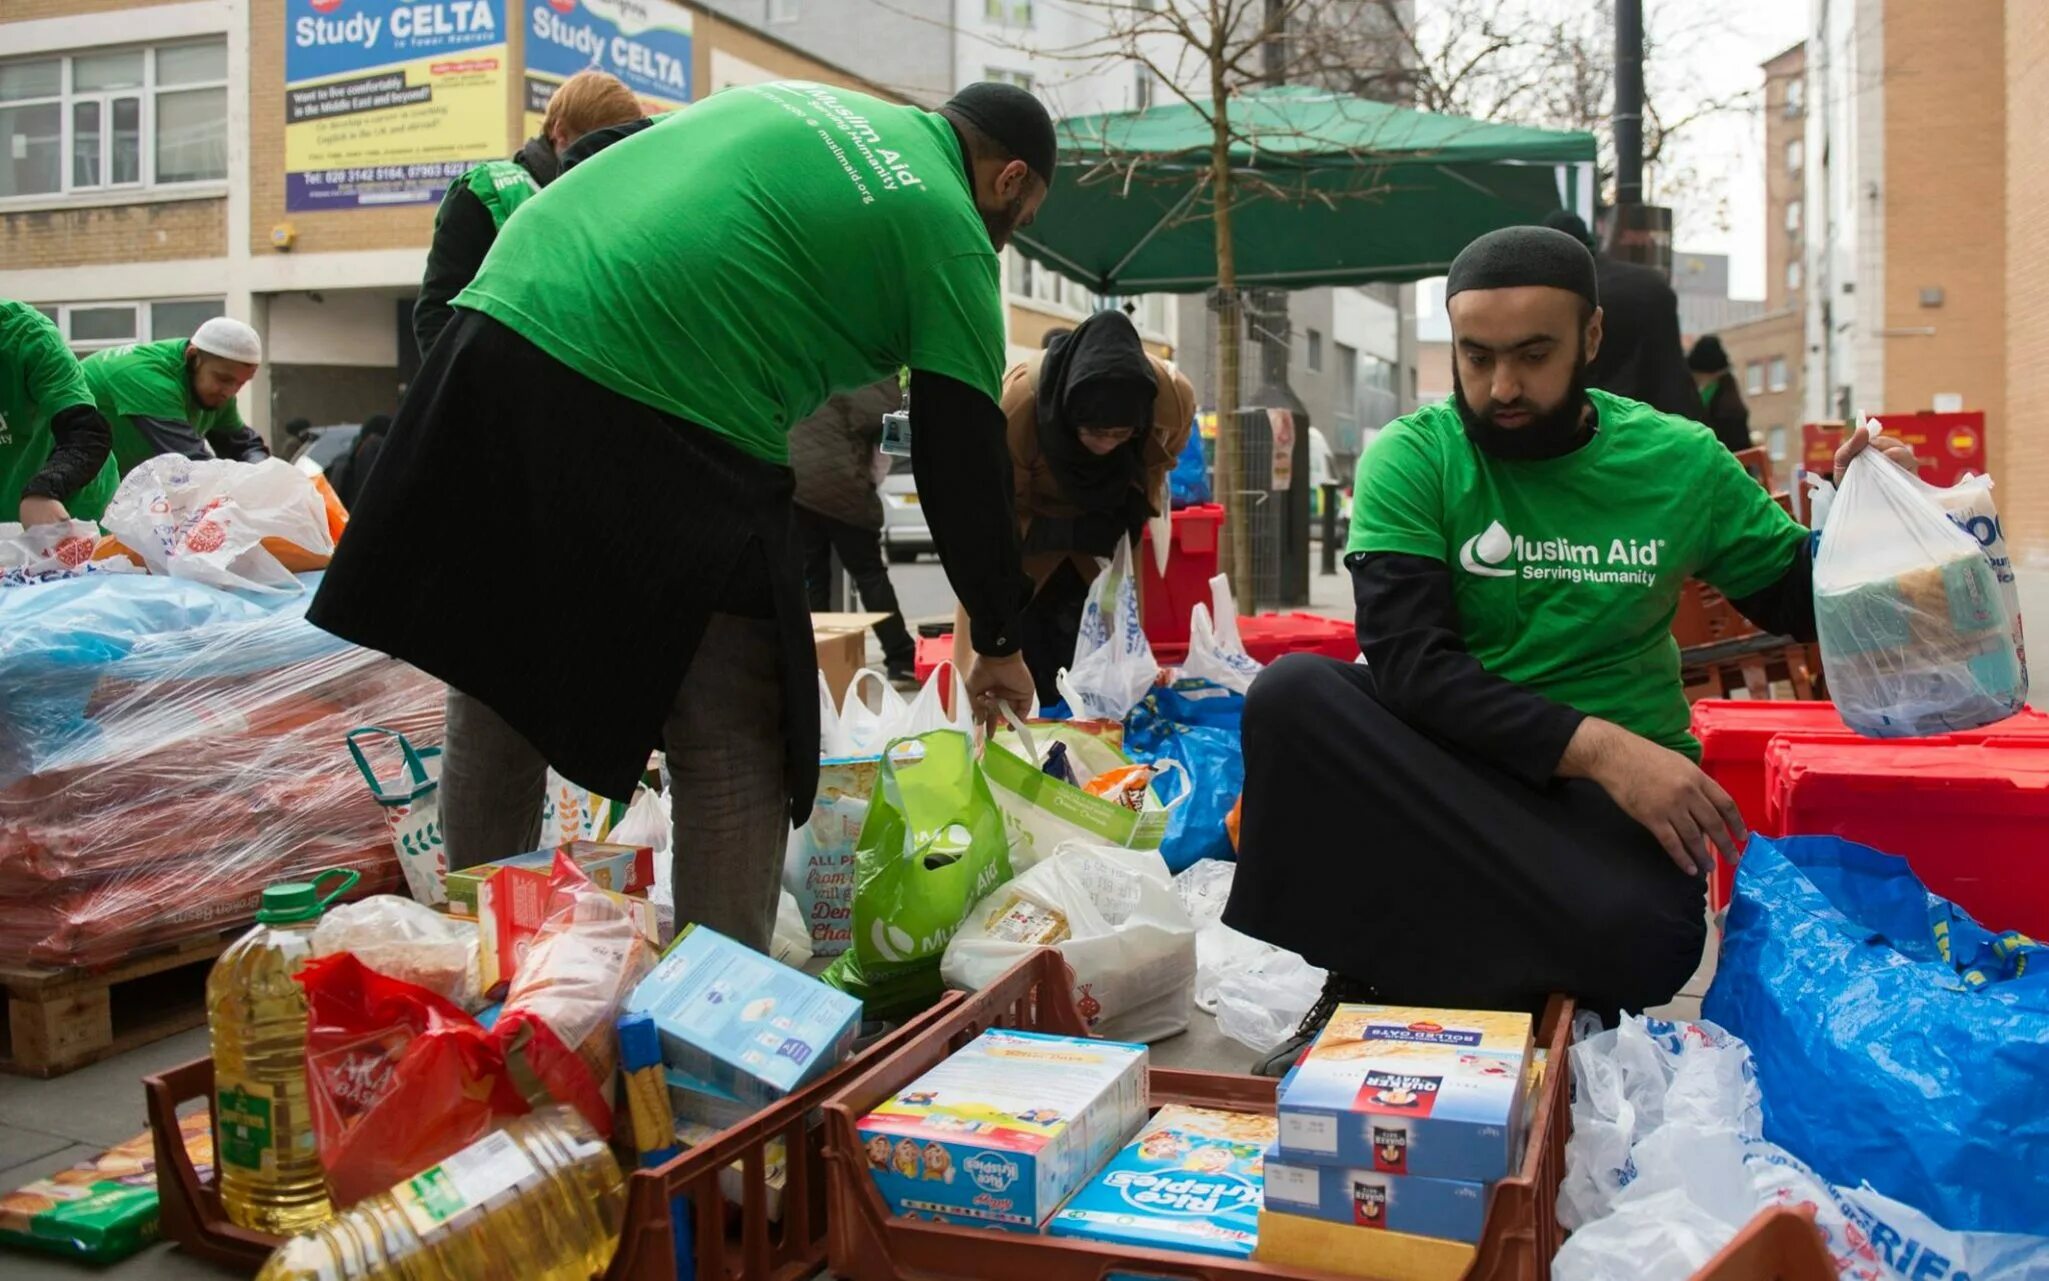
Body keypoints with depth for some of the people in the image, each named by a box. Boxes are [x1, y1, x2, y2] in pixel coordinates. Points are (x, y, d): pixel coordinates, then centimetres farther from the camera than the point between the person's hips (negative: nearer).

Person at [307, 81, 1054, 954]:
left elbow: (583, 157, 27)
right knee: (733, 747, 6)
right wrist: (1000, 643, 17)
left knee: (497, 687, 19)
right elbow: (964, 464, 5)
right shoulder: (952, 236, 6)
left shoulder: (799, 98, 25)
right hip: (667, 430, -7)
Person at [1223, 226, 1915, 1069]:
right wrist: (1591, 744, -28)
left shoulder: (1680, 461, 2)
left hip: (1619, 780, 1)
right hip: (1443, 761, 0)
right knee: (1292, 694, -30)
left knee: (1638, 940, -33)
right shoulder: (1413, 459, -5)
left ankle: (1409, 973, -7)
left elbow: (1801, 603, 15)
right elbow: (1407, 662, -18)